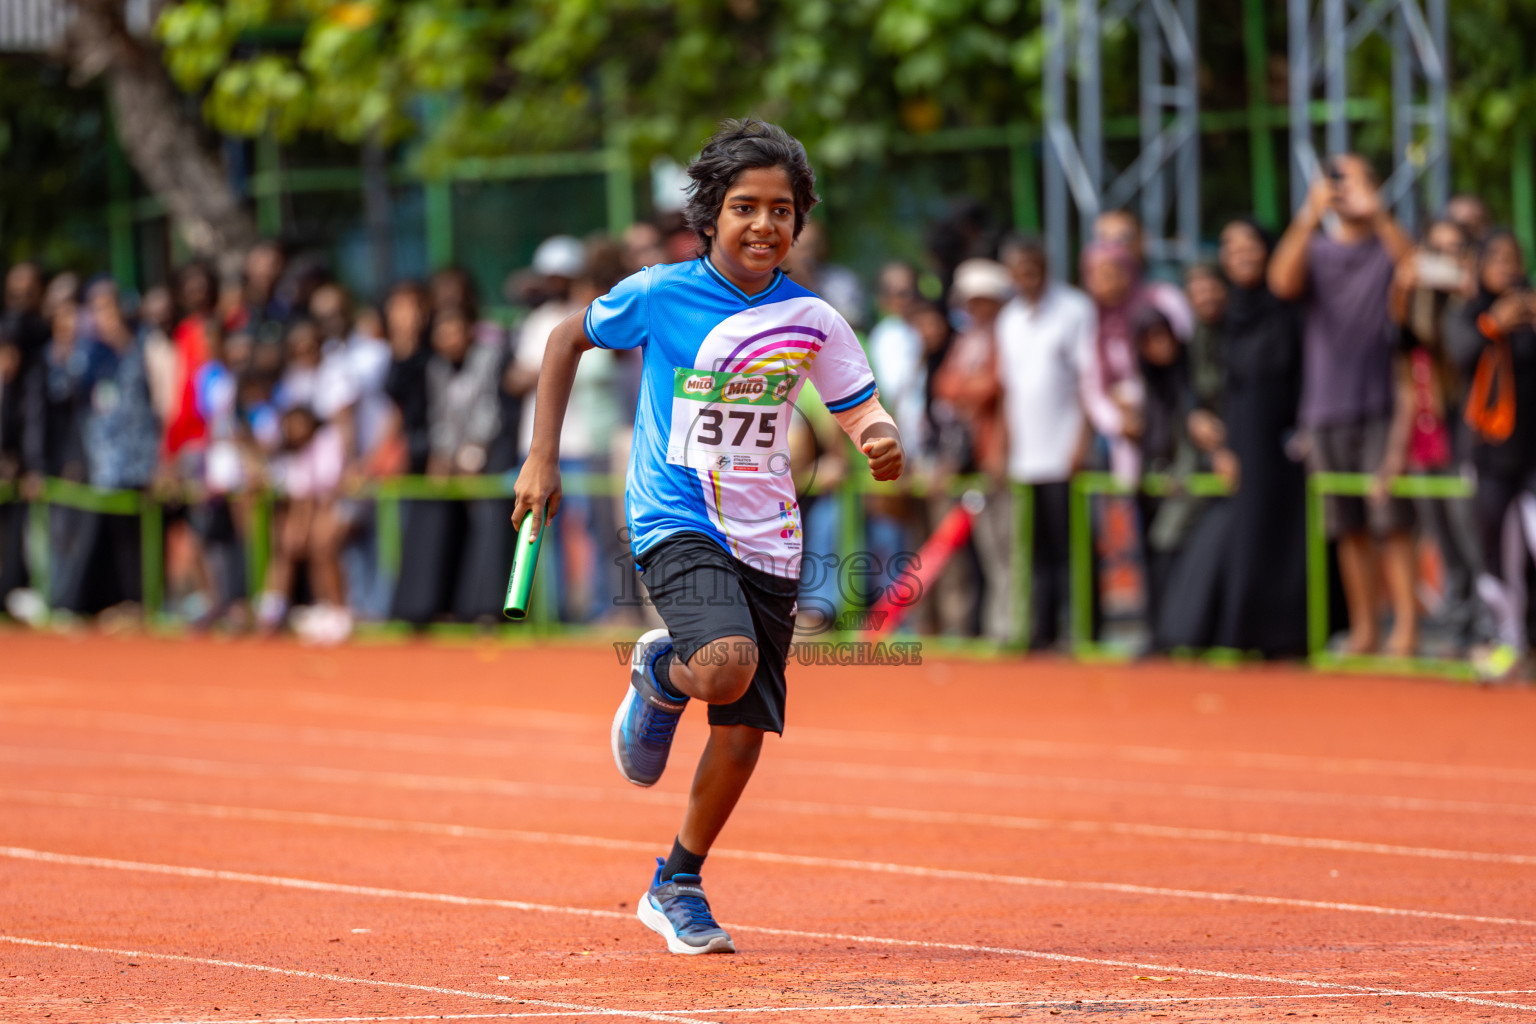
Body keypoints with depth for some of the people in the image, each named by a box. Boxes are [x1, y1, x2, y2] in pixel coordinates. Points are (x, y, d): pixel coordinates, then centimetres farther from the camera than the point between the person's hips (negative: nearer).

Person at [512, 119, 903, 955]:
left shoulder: (811, 321, 0)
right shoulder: (660, 295, -6)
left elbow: (861, 412, 6)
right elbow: (567, 339, 8)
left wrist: (882, 444, -19)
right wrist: (542, 460, 4)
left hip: (766, 541, 4)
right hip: (675, 523, -4)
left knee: (743, 730, 3)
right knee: (728, 665, -31)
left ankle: (676, 885, 25)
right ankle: (659, 675, 7)